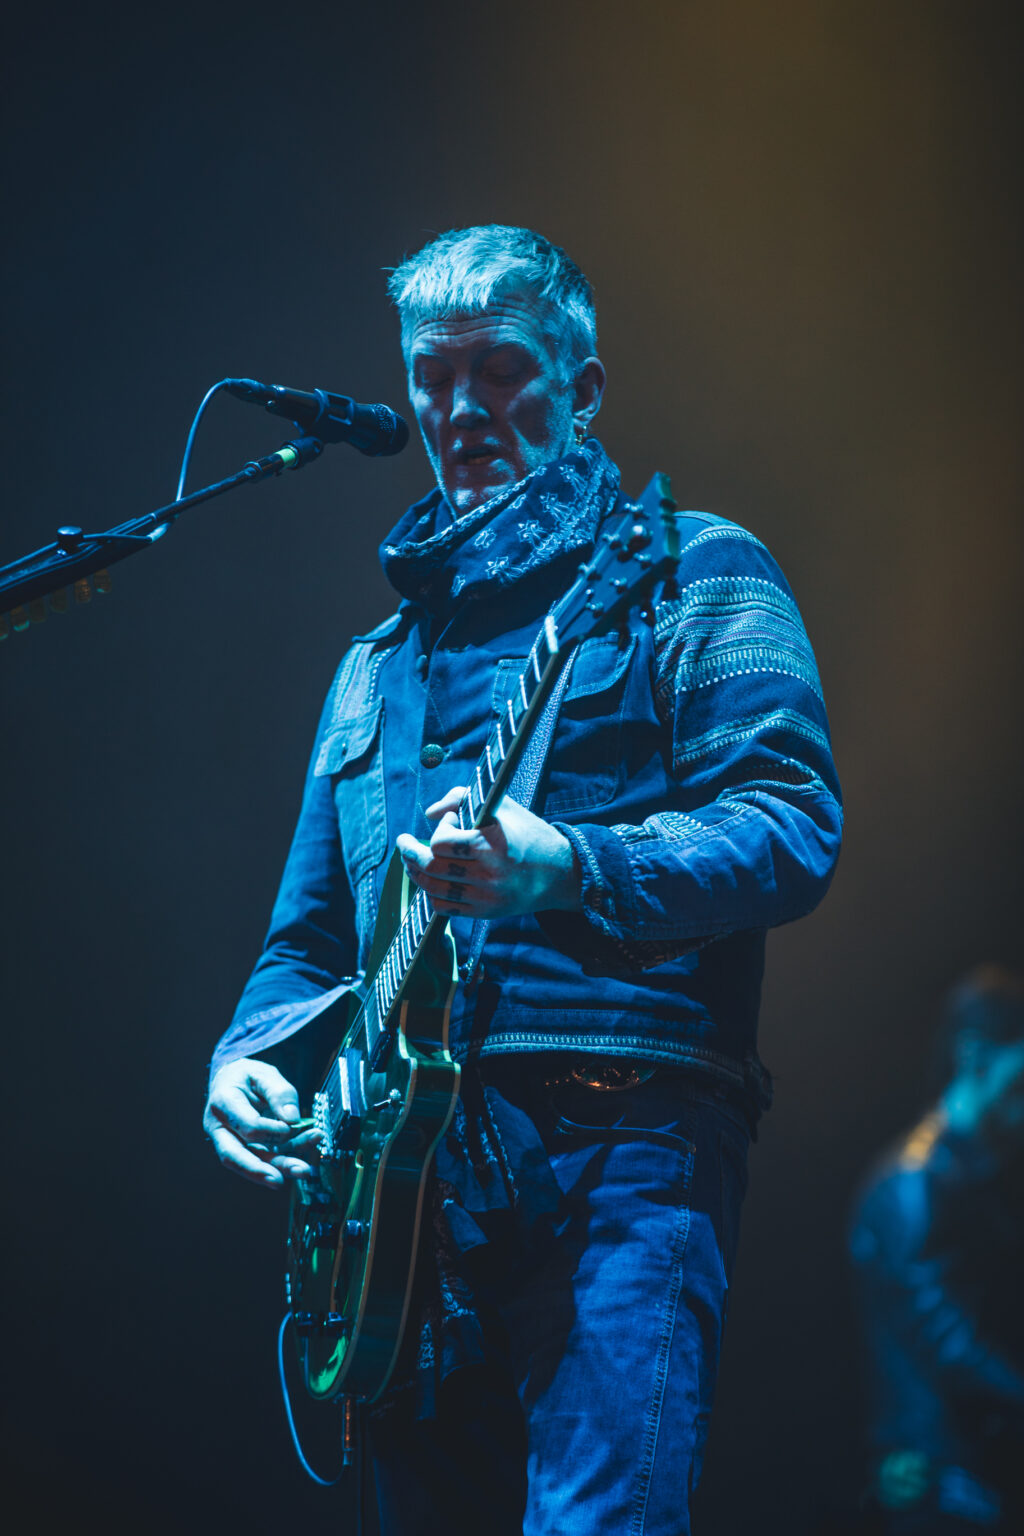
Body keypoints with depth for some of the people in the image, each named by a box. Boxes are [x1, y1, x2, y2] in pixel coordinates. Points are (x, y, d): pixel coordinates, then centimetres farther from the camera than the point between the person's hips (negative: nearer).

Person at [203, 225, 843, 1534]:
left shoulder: (686, 574, 7)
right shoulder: (374, 664, 26)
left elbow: (795, 829, -7)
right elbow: (308, 939, 27)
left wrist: (568, 873, -24)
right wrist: (252, 1058, 4)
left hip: (615, 1145, -6)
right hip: (410, 1171, 6)